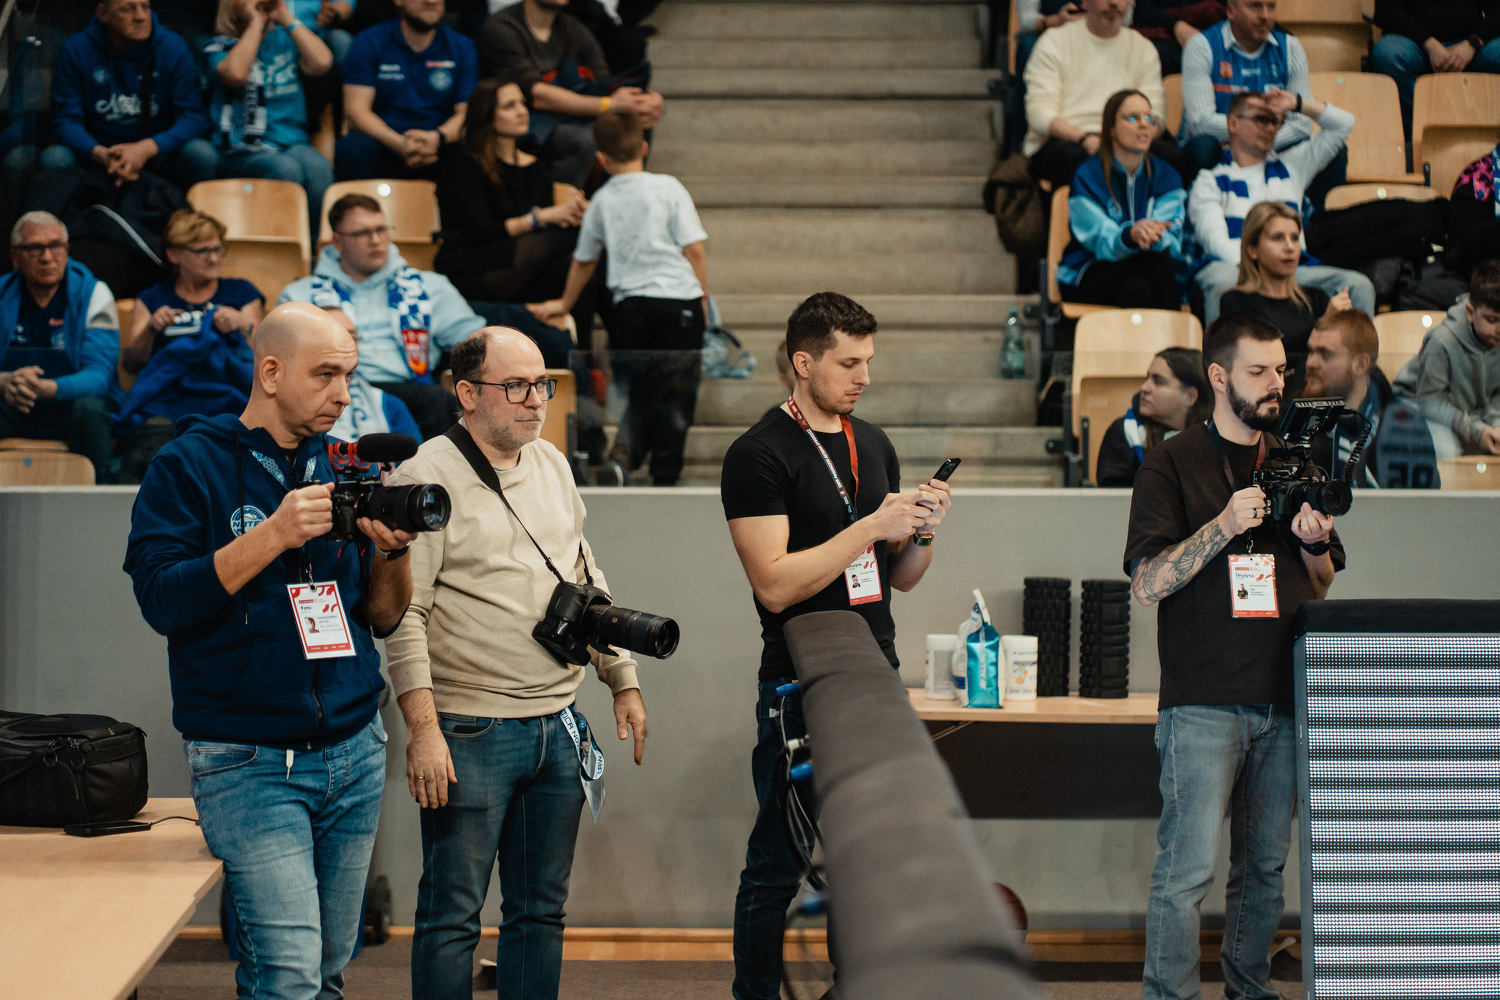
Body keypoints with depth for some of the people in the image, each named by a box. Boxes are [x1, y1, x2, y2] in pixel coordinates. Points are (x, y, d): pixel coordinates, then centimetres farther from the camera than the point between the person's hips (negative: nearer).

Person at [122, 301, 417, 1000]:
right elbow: (160, 599, -14)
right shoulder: (189, 466, -3)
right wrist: (275, 535, -21)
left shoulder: (341, 471, 11)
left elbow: (383, 619, 12)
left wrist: (393, 552, -8)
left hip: (354, 754, 5)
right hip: (249, 761, -5)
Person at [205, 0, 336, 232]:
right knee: (287, 169, -35)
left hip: (293, 142, 3)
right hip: (244, 150, -3)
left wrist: (287, 19, 2)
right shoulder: (221, 46, 8)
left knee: (318, 167, -32)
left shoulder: (285, 39, 18)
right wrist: (256, 23, -7)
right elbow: (236, 74, -17)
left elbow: (322, 63, -2)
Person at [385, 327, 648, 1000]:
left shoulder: (552, 466, 12)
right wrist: (423, 729, -19)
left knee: (540, 910, 12)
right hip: (470, 732, -6)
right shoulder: (426, 477, -9)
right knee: (452, 913, 0)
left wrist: (623, 682, 17)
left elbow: (587, 579, 21)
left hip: (557, 726, 6)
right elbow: (403, 614, -14)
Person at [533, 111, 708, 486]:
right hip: (678, 299, -3)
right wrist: (702, 296, 7)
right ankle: (665, 476, 1)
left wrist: (565, 303, 36)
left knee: (639, 391, 12)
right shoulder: (668, 188, 0)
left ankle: (621, 456, -12)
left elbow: (584, 260, 21)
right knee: (675, 393, 3)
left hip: (629, 304, 3)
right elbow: (693, 248, -5)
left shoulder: (602, 200, 9)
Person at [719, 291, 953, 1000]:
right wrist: (871, 527, -17)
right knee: (779, 863, -2)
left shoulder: (874, 446, 15)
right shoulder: (760, 455, -7)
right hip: (800, 685, -6)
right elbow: (775, 584, -16)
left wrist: (922, 529, -2)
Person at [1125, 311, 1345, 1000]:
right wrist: (1224, 525, -17)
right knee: (1187, 868, -8)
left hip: (1283, 698, 5)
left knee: (1265, 865, 10)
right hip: (1203, 701, -5)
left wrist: (1313, 544, -1)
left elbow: (1322, 590, 20)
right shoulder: (1173, 464, 0)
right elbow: (1147, 584, -8)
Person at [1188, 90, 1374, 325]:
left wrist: (1296, 103, 19)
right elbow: (1213, 237, -3)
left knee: (1359, 286, -22)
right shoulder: (1211, 180, 15)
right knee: (1223, 283, -42)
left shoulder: (1290, 166, 28)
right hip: (1232, 266, -4)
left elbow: (1343, 124, 31)